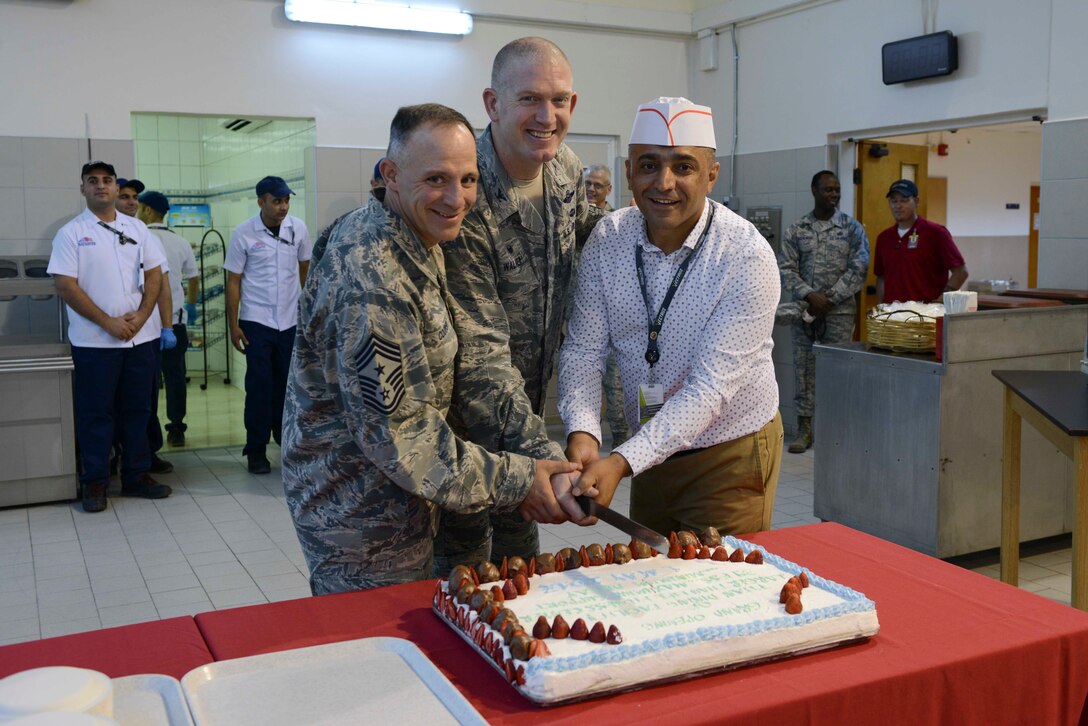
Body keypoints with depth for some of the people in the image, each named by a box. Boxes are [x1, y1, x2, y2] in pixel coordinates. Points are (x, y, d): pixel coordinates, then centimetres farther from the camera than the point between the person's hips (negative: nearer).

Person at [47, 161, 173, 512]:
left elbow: (154, 274, 7)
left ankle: (137, 476, 20)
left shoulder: (137, 228, 9)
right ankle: (94, 483, 13)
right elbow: (65, 286, -9)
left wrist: (141, 316, -8)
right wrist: (108, 323, -14)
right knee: (95, 413, 3)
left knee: (137, 410, 10)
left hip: (141, 336, 4)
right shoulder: (71, 233, -3)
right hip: (94, 340, -3)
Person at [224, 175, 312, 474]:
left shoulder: (298, 228, -1)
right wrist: (233, 326, -5)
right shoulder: (243, 233, -7)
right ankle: (256, 449, 9)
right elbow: (233, 282, -3)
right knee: (259, 385, 0)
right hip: (256, 321, -2)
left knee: (287, 383, 8)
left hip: (291, 320, 2)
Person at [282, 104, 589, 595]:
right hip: (363, 525, -10)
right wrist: (515, 481, -20)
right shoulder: (371, 277, -29)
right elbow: (399, 435, -28)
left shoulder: (420, 245, 3)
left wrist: (538, 452, -10)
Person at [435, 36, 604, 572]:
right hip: (466, 412, -7)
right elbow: (478, 348, -31)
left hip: (528, 403, 7)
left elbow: (586, 239, 18)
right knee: (464, 562, 7)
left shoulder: (568, 171, -5)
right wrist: (539, 456, -35)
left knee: (519, 547, 22)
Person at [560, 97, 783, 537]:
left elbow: (710, 387, -26)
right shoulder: (608, 239, -8)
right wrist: (582, 432, -26)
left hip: (731, 456, -4)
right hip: (649, 449, 5)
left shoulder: (747, 258, -22)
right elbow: (583, 349, -8)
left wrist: (622, 463, -34)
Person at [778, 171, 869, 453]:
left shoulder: (852, 228, 3)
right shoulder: (796, 230, 6)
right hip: (804, 310, 2)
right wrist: (809, 296, -13)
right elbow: (786, 269, 1)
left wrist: (829, 299, -12)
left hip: (839, 311, -1)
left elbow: (858, 269, -4)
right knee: (803, 368, 4)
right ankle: (804, 428, 12)